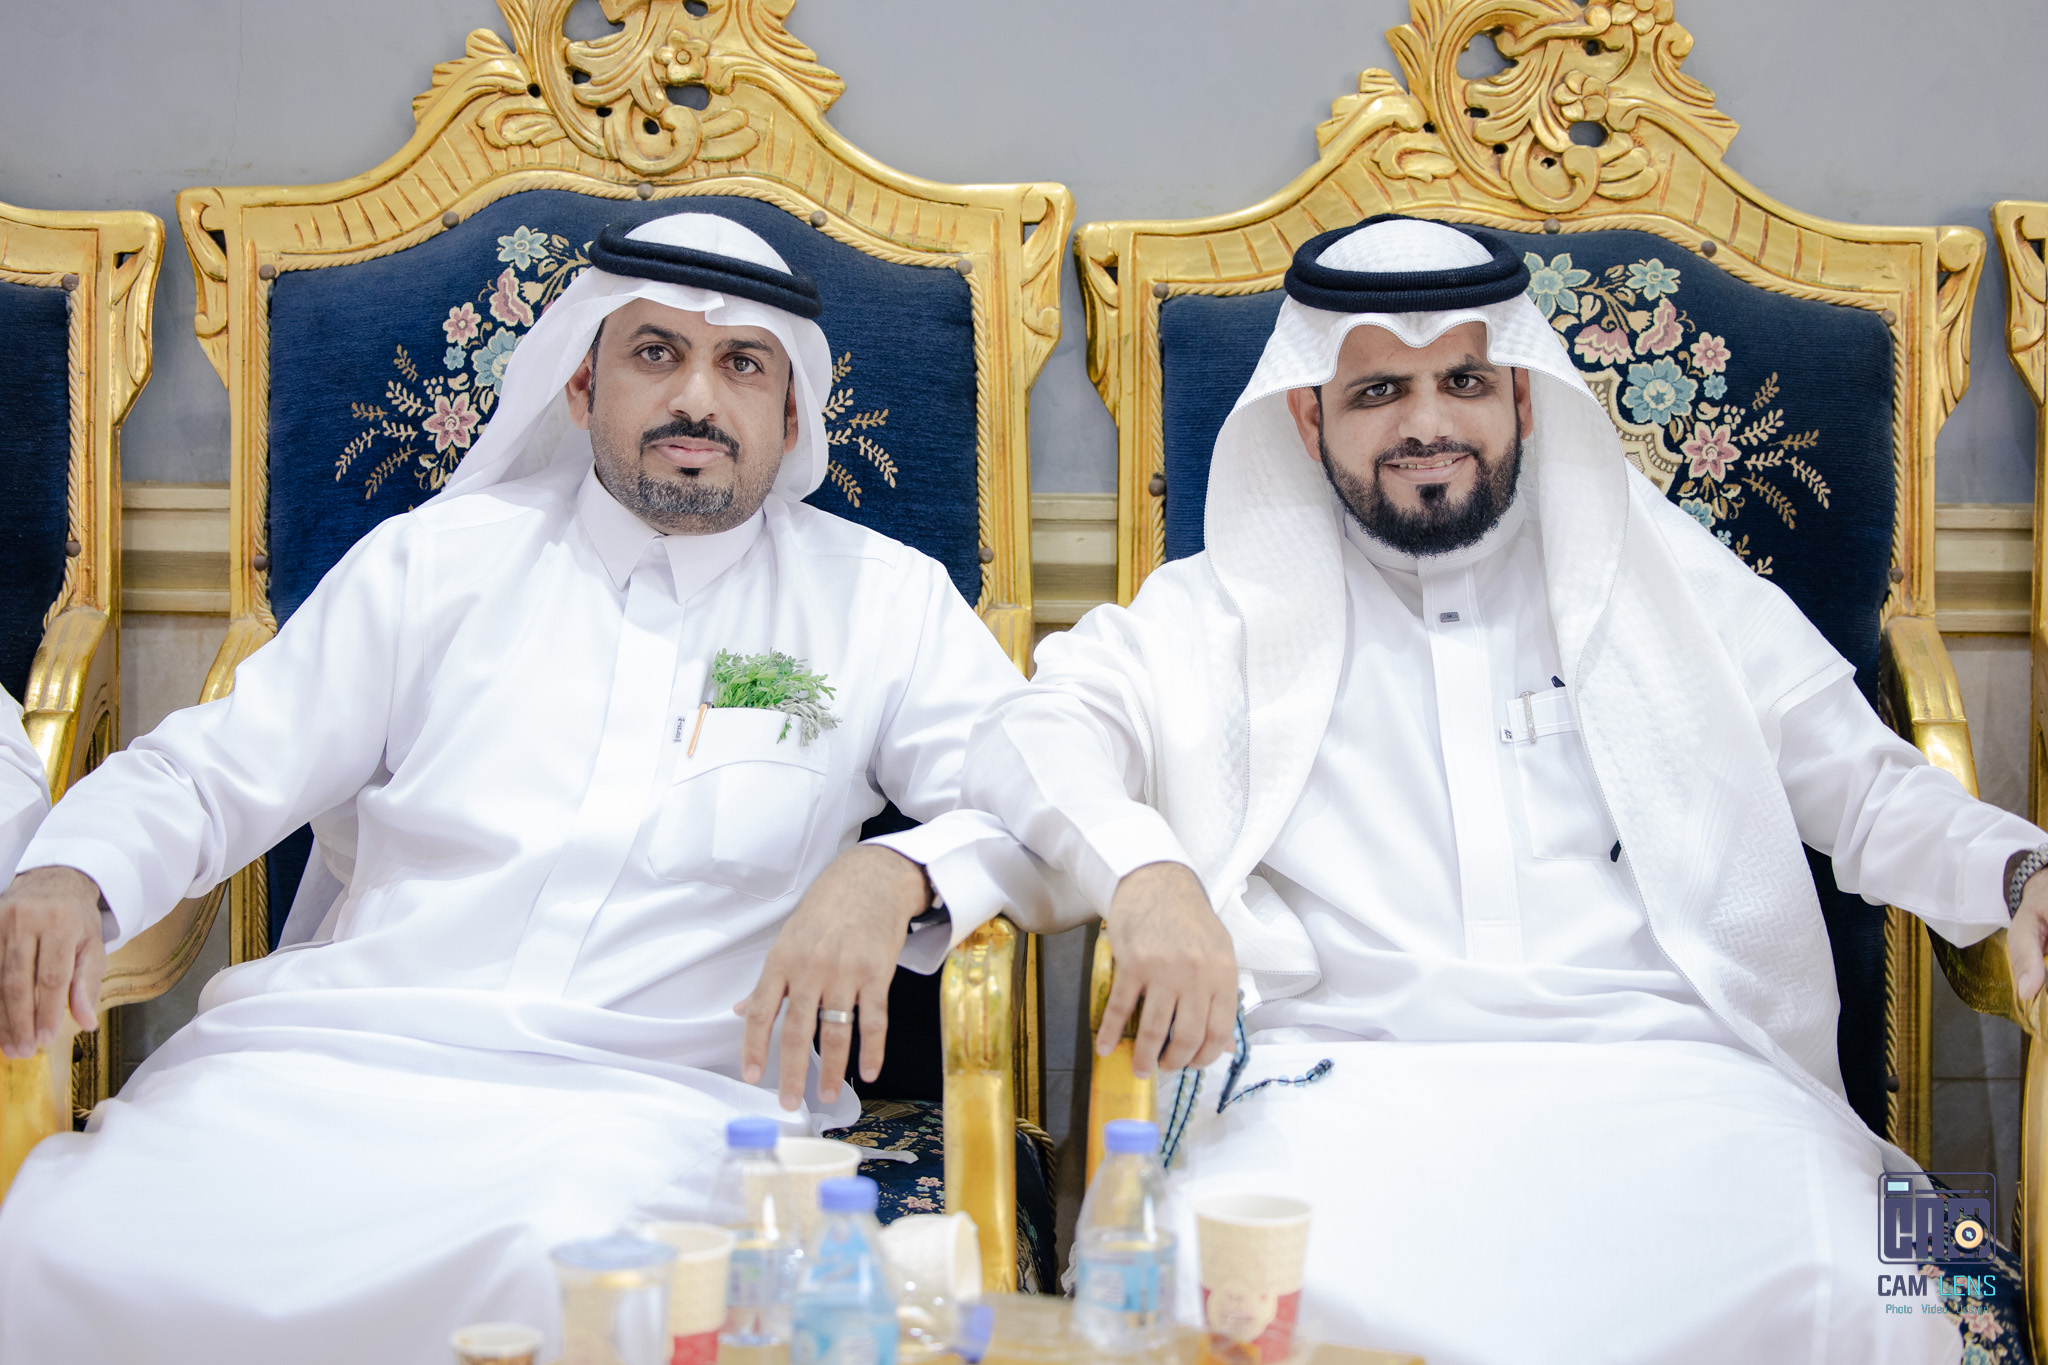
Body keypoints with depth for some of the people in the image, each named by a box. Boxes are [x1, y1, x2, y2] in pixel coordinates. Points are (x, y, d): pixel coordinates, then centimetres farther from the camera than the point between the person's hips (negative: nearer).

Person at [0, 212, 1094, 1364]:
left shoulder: (881, 597, 13)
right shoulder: (440, 557, 15)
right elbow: (204, 776, 16)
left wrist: (894, 873, -18)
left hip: (651, 1098, -2)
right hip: (334, 1053, 2)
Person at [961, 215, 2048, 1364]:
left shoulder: (1675, 583, 20)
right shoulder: (1222, 613, 17)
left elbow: (1868, 790, 22)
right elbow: (1030, 740, 3)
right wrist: (1143, 864, -20)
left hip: (1662, 1067, 2)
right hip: (1338, 1080, -1)